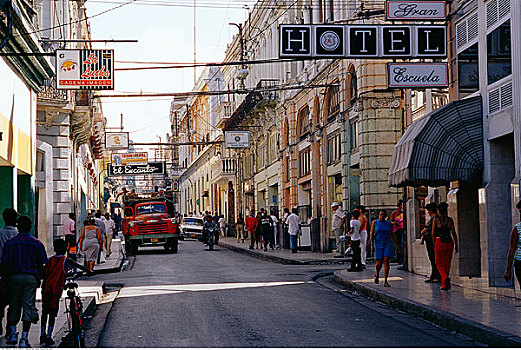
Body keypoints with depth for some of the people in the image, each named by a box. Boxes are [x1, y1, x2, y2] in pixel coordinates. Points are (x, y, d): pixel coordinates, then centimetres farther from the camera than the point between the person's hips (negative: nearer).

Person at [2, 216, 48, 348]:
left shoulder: (10, 242, 1)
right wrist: (38, 279, 13)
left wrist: (7, 277, 9)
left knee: (13, 306, 16)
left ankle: (12, 333, 19)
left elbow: (4, 262, -2)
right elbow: (42, 264, 2)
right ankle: (24, 339, -4)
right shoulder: (37, 244, 3)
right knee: (28, 307, 1)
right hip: (31, 278, 0)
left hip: (14, 277, 0)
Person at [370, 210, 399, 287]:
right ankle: (377, 274, 31)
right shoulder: (374, 223, 2)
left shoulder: (388, 224, 6)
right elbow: (372, 234, -1)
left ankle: (386, 281, -6)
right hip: (378, 244, -1)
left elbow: (393, 235, 11)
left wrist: (397, 245, 10)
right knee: (379, 263, -4)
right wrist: (372, 245, -10)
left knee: (386, 261, -9)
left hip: (388, 244, 1)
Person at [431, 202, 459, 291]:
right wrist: (456, 245, 7)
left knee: (439, 263, 6)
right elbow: (453, 233, 3)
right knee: (447, 264, 11)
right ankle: (444, 285, 14)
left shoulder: (436, 219, -3)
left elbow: (433, 233, -2)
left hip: (439, 242, -3)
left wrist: (434, 244, 8)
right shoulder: (450, 220, 5)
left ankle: (446, 278, -21)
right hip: (449, 242, 3)